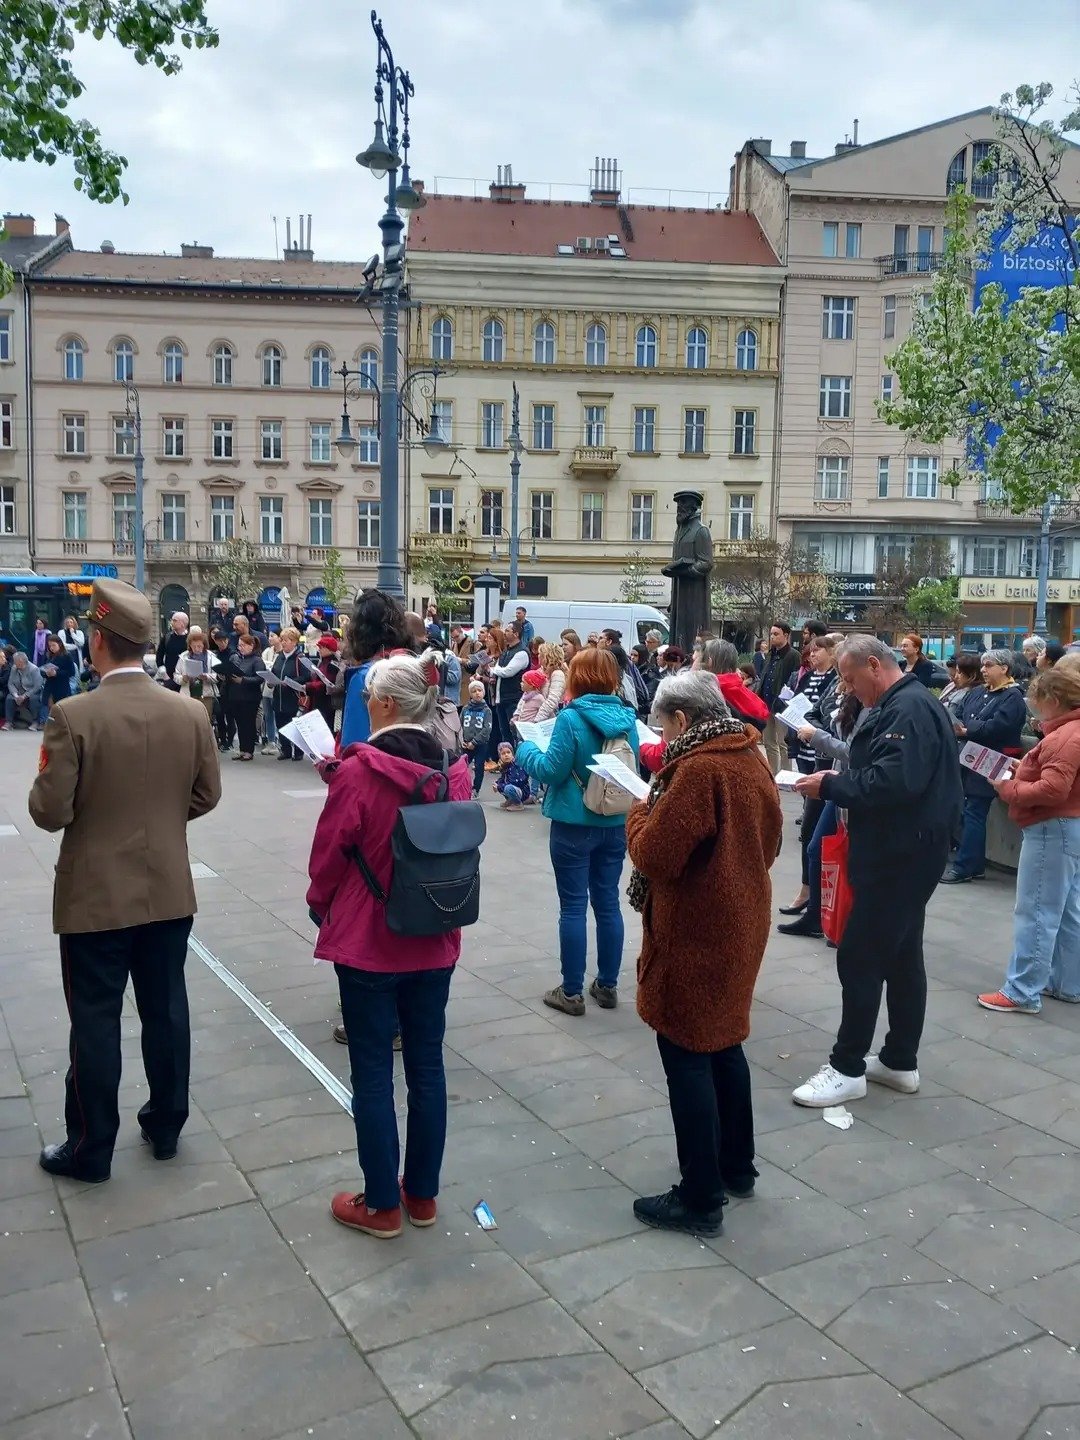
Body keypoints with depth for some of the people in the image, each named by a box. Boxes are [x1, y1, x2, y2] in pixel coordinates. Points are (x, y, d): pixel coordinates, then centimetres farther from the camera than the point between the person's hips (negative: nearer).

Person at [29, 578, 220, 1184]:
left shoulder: (73, 716, -18)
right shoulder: (191, 713, -6)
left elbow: (50, 812, -15)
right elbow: (207, 795, 3)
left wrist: (45, 784, 5)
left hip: (95, 897, -3)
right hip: (169, 892, 4)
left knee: (96, 1023, 9)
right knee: (167, 1010, 16)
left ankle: (91, 1150, 22)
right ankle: (166, 1126, 32)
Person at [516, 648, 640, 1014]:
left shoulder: (571, 718, -16)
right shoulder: (627, 718, 2)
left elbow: (552, 771, -14)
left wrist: (526, 749, 3)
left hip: (574, 825, -5)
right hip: (615, 825, 5)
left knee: (573, 907, 2)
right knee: (608, 904, 12)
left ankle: (572, 992, 9)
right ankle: (608, 986, 22)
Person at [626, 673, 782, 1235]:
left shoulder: (698, 770, -22)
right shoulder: (751, 760, 5)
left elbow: (654, 856, -22)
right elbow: (766, 841, 14)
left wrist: (639, 812, -5)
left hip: (695, 935, -9)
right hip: (740, 921, 9)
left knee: (688, 1057, 1)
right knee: (723, 1044, 21)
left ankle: (700, 1200, 10)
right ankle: (737, 1166, 35)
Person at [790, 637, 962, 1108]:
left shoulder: (910, 710, -19)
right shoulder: (902, 705, 14)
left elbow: (894, 783, -30)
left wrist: (831, 786, -19)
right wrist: (839, 783, 3)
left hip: (901, 853, -11)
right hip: (902, 849, 11)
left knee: (860, 957, -4)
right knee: (901, 955, 15)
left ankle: (847, 1068, 5)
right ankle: (900, 1061, 26)